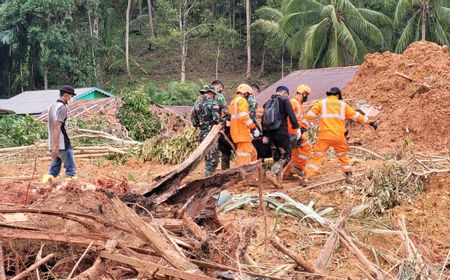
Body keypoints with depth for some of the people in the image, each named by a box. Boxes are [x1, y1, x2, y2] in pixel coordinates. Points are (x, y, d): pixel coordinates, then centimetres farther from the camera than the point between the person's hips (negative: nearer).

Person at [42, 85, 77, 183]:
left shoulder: (52, 107, 16)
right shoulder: (63, 108, -12)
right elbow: (57, 127, -20)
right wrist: (56, 146, -22)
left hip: (54, 145, 9)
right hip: (63, 145, -9)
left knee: (54, 171, 11)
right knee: (71, 170, -2)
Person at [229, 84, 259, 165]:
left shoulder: (233, 102, 24)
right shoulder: (242, 101, -7)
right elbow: (244, 117, -19)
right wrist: (254, 128, -16)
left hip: (235, 131, 10)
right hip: (242, 133, -10)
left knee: (253, 153, 16)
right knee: (245, 156, -12)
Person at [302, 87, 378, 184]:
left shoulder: (322, 103, 8)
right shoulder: (343, 104, 12)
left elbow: (311, 115, 2)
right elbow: (355, 115, 16)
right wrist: (369, 122, 25)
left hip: (324, 136, -1)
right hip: (339, 137, 1)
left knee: (317, 156, -1)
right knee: (343, 155, 20)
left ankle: (307, 177, -11)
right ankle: (349, 176, 20)